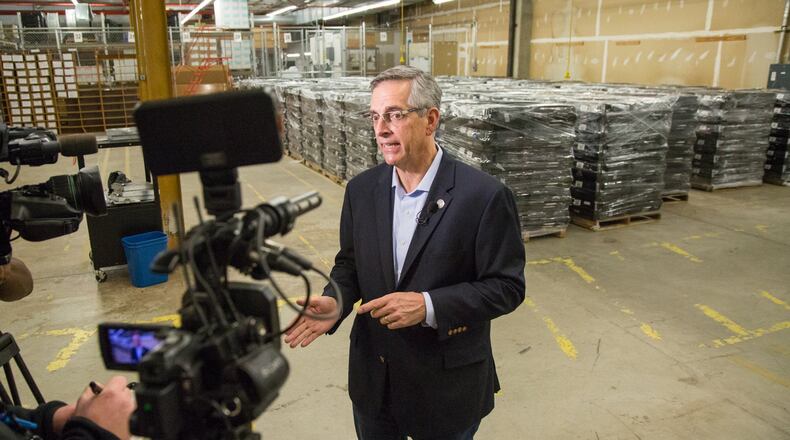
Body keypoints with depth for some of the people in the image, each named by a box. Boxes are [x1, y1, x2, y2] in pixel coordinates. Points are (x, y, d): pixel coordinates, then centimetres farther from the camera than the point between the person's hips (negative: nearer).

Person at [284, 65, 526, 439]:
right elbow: (350, 263, 7)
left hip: (447, 385, -4)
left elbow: (506, 286, -15)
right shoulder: (361, 189, -3)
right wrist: (335, 301, -14)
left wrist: (428, 305, -26)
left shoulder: (484, 196, -19)